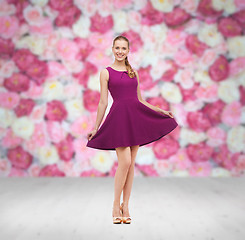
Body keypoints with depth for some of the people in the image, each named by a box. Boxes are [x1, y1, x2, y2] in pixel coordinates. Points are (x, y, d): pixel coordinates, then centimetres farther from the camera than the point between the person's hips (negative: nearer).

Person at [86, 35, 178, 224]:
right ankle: (116, 206, 3)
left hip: (137, 116, 4)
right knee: (125, 162, -13)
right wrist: (96, 127, 2)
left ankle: (125, 207, 12)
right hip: (119, 116, -4)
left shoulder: (134, 73, 16)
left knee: (131, 164, 4)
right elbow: (103, 102, 4)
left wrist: (160, 111, 14)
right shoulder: (106, 72, 5)